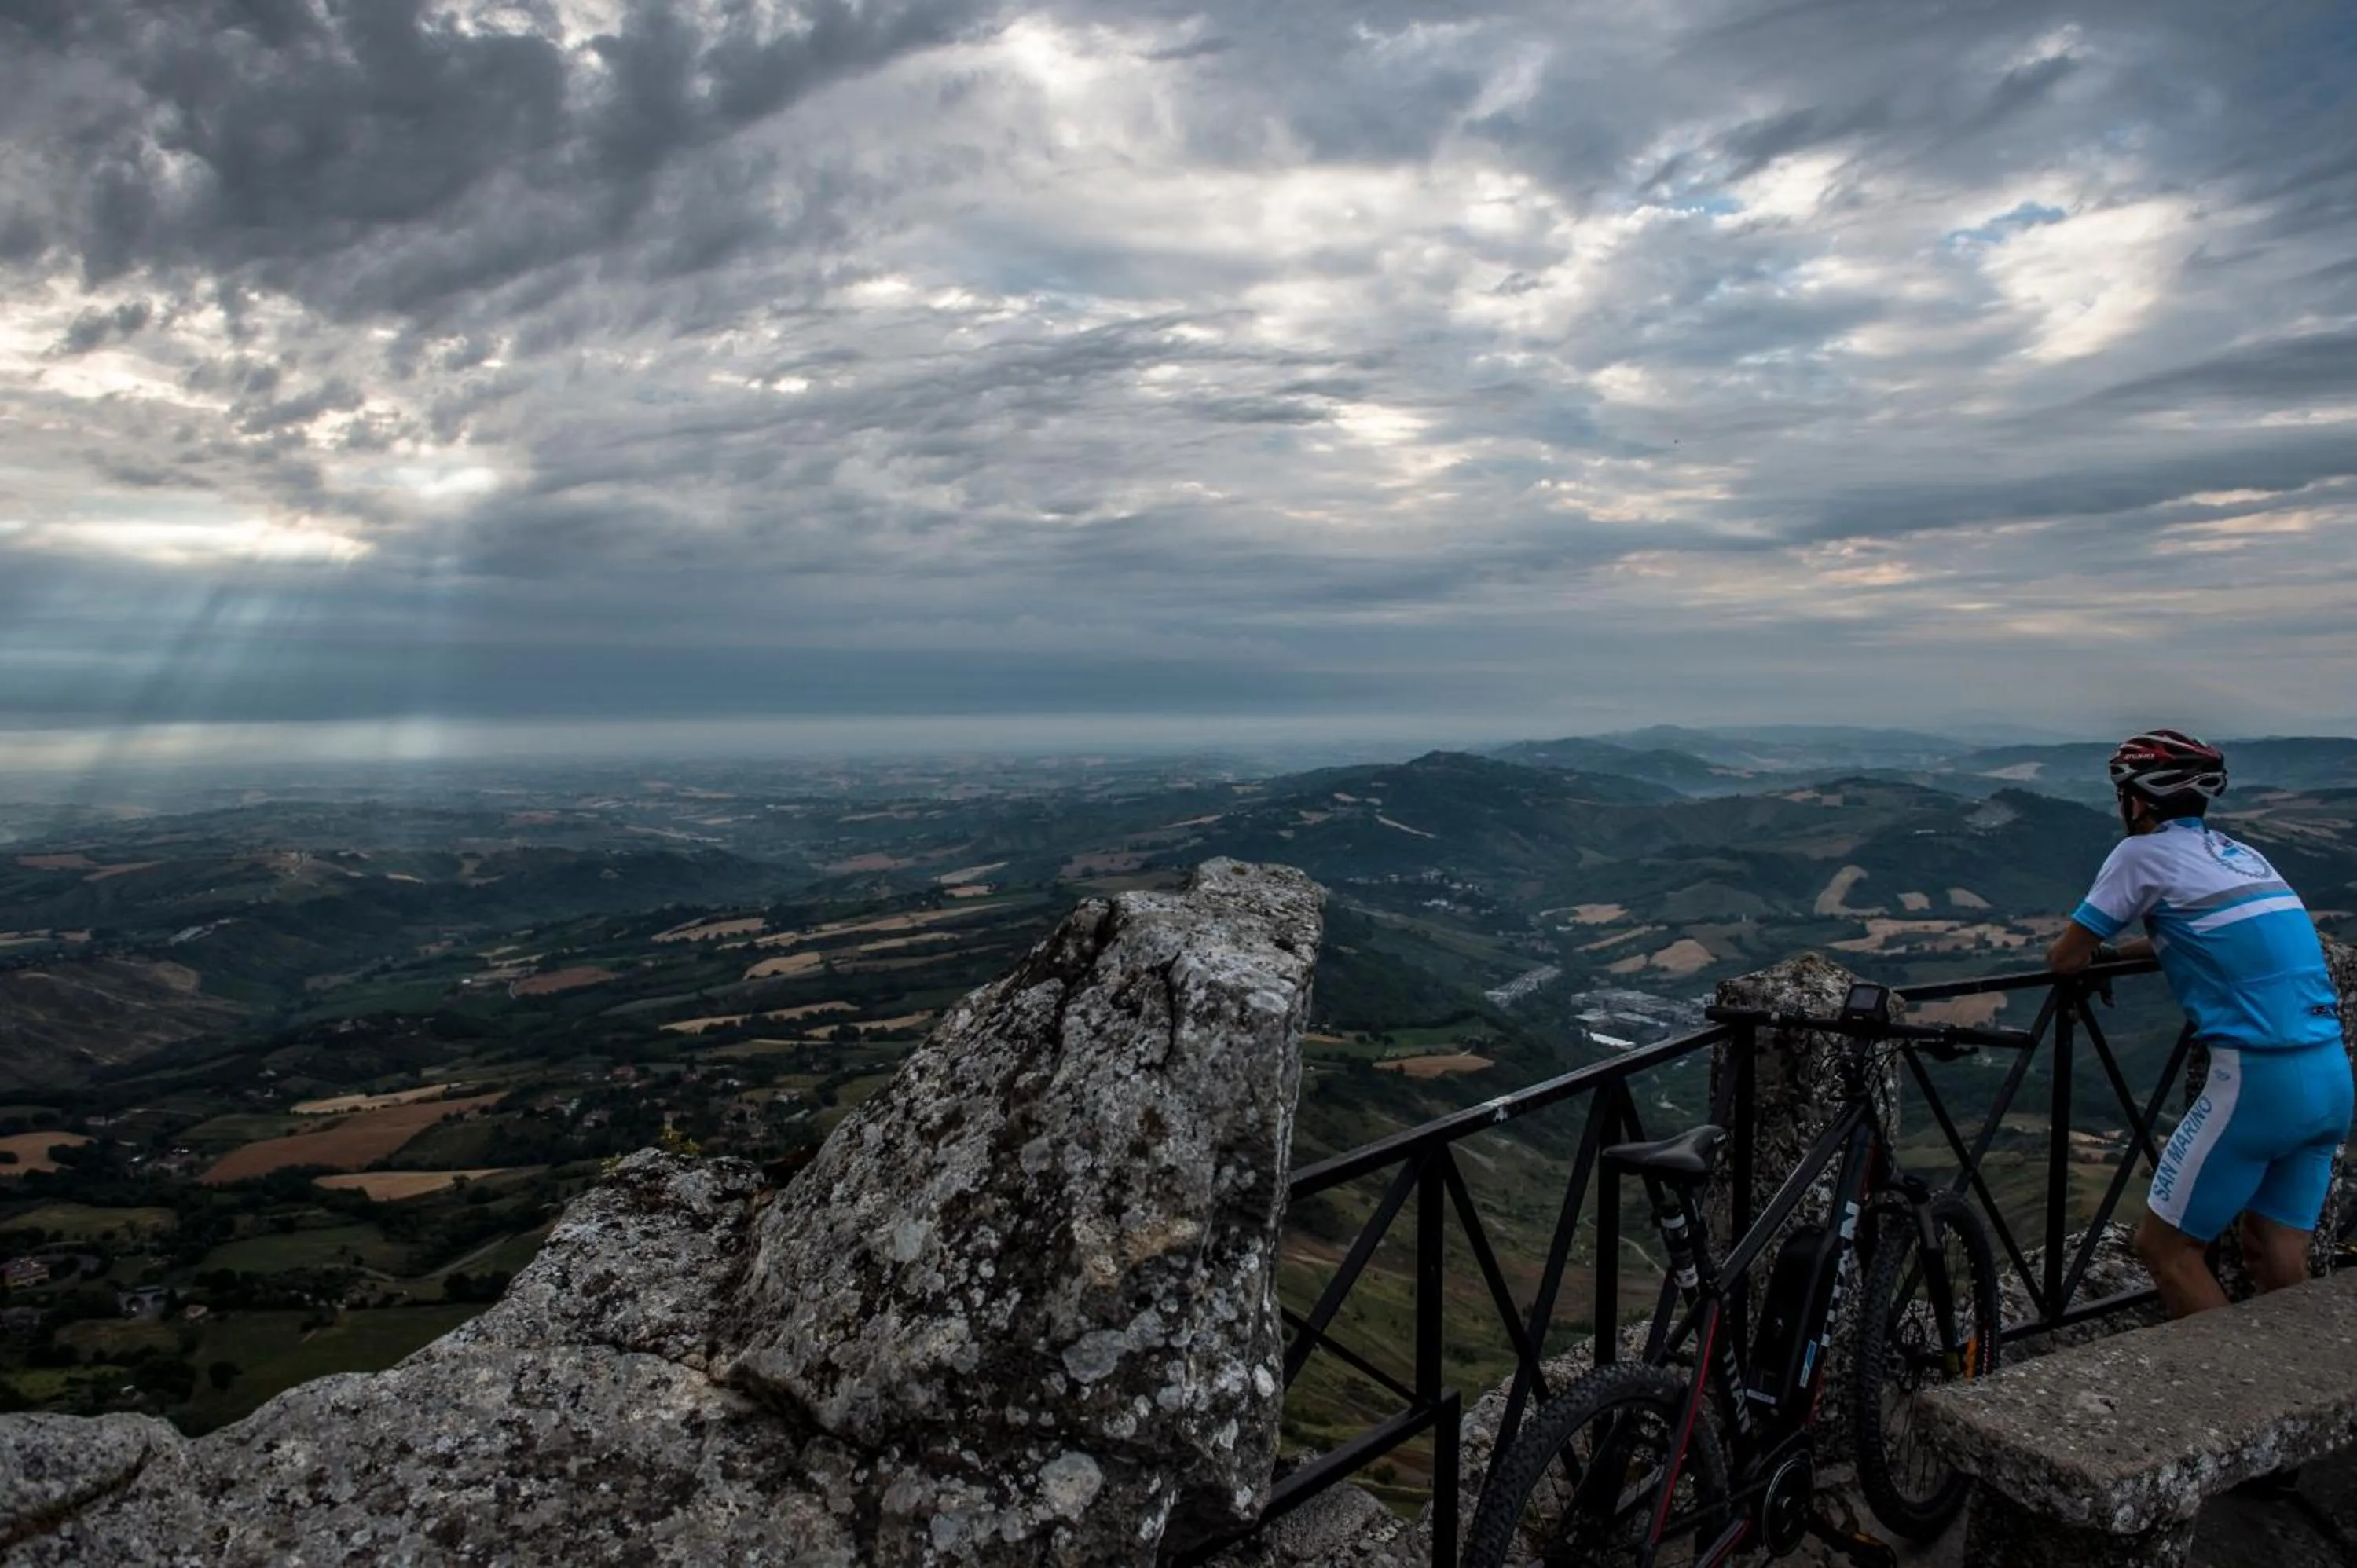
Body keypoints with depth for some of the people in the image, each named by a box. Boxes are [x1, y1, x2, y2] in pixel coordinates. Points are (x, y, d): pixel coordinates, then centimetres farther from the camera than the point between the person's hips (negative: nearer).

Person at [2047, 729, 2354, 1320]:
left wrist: (2091, 951, 21)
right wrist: (2115, 951, 29)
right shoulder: (2241, 853, 18)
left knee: (2164, 1246, 5)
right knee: (2277, 1260, 15)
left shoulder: (2143, 853, -4)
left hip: (2259, 1080, -8)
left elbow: (2064, 959, 0)